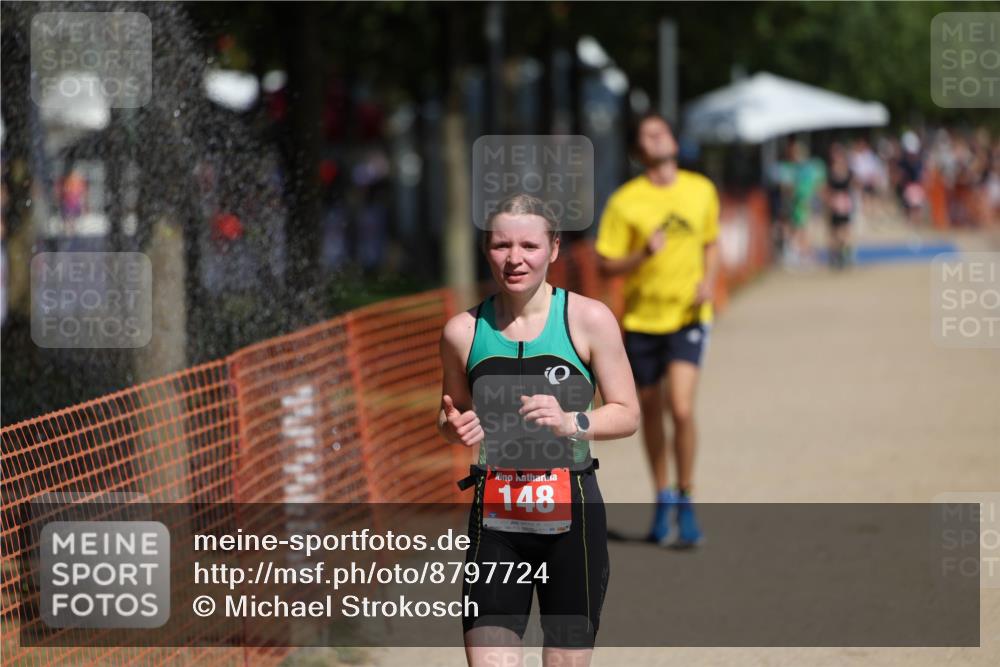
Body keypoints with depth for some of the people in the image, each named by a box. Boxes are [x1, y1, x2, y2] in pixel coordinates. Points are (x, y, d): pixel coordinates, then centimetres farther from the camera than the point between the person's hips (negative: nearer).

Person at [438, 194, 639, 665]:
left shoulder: (589, 320, -3)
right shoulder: (464, 331, 3)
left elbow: (628, 414, 2)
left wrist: (571, 423, -17)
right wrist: (455, 428, -5)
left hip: (571, 514, -1)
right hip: (495, 517, 1)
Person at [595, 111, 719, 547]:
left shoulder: (702, 191, 3)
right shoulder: (625, 201, -6)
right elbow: (606, 264, -5)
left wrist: (708, 280, -1)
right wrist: (643, 255, -22)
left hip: (688, 317, 0)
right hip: (641, 318, 0)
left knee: (681, 408, -16)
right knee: (650, 410, 11)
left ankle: (686, 501, 0)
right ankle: (662, 499, 29)